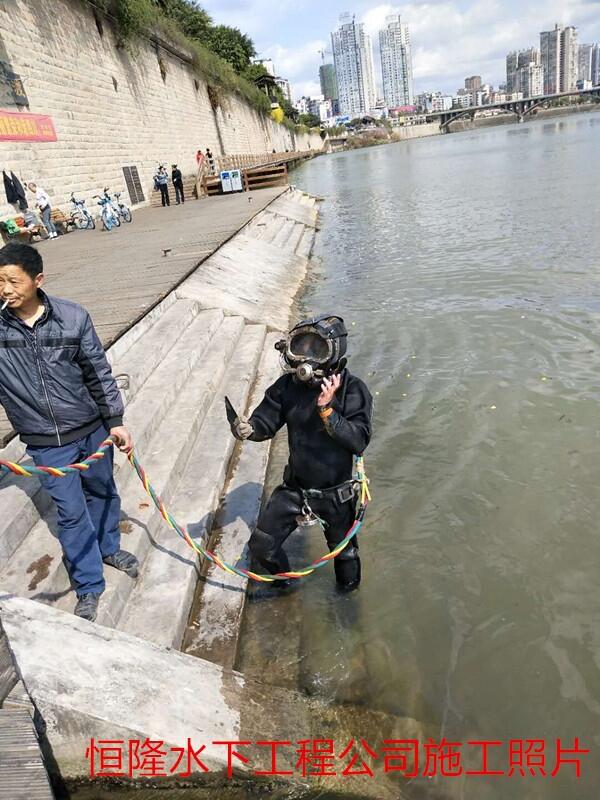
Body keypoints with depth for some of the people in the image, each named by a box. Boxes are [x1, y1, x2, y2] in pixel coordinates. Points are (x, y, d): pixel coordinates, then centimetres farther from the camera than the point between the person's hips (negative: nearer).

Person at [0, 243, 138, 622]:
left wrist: (115, 421, -1)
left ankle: (109, 547, 49)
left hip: (91, 428, 1)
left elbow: (99, 372, -4)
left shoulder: (72, 316, -12)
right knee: (72, 512, 8)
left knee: (103, 491, 21)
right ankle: (89, 586, 28)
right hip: (47, 444, 0)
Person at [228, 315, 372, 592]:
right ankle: (282, 581, 41)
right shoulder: (288, 385, -11)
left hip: (336, 492, -3)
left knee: (344, 551, 21)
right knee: (261, 546, 8)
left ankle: (348, 593, 53)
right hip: (295, 486, 3)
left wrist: (326, 411, -35)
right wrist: (248, 428, -29)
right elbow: (265, 422, -7)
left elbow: (359, 441, -27)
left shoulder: (352, 389, -20)